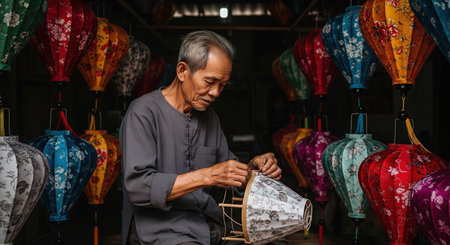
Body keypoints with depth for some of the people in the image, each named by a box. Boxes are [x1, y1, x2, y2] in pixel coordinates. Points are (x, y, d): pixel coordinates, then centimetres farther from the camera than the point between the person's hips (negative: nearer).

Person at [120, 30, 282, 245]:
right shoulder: (144, 112, -9)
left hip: (212, 227, 7)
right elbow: (138, 187, -18)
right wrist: (207, 176, -22)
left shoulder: (209, 116, 14)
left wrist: (253, 167, -2)